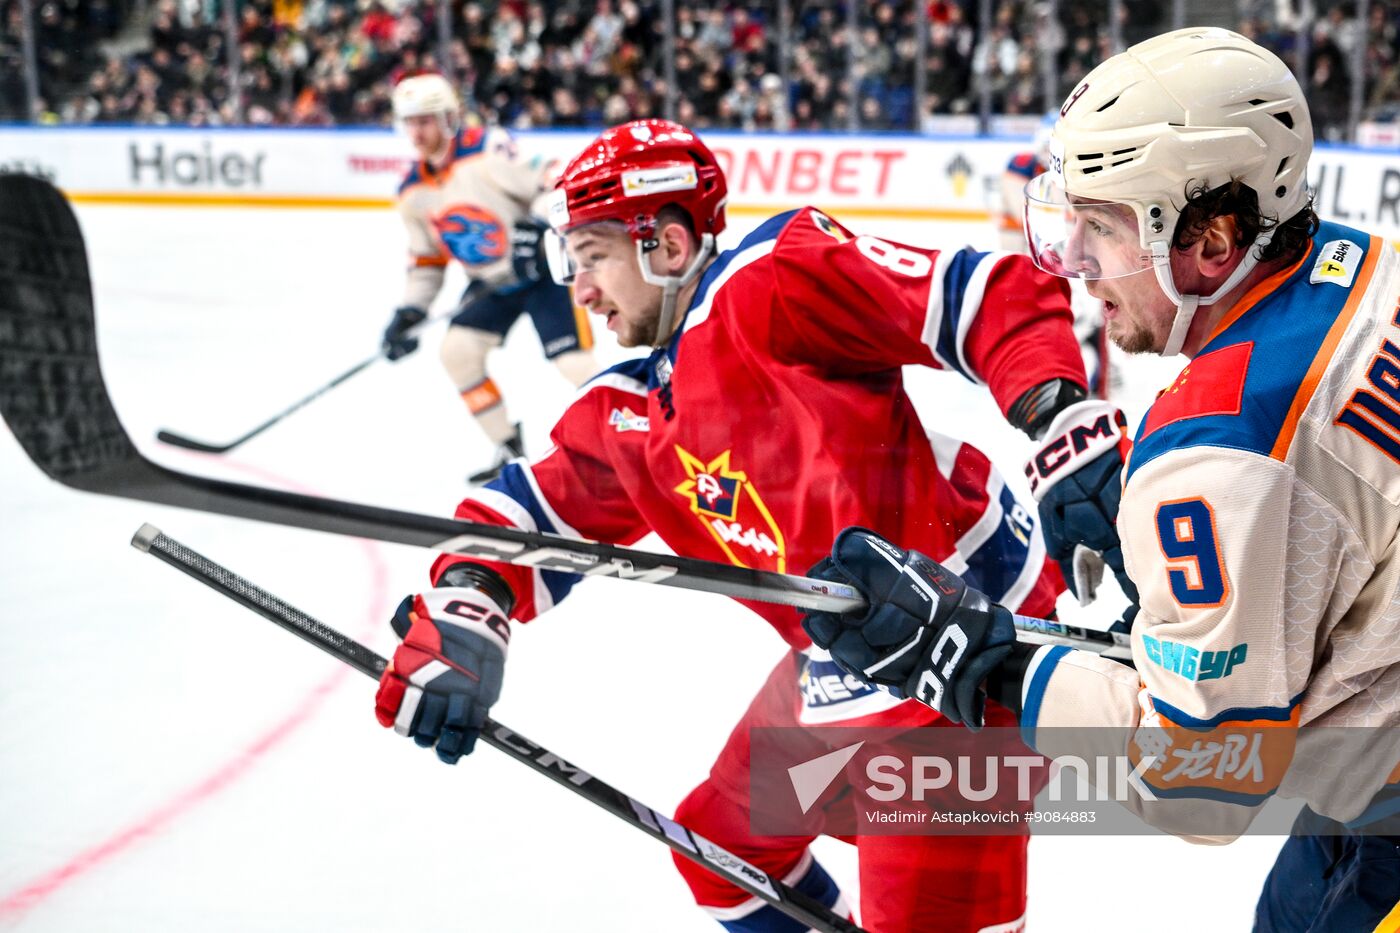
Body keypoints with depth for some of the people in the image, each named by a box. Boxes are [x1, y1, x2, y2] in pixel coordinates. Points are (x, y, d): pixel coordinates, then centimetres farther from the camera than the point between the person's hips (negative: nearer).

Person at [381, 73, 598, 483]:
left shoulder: (488, 150, -21)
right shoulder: (412, 192, 3)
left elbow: (550, 181, -22)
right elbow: (426, 258, 11)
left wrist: (535, 228, -36)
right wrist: (410, 310, 2)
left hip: (544, 266, -7)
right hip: (491, 281, 7)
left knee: (574, 361, -18)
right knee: (457, 350, -6)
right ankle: (510, 450, 9)